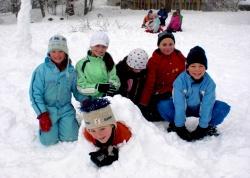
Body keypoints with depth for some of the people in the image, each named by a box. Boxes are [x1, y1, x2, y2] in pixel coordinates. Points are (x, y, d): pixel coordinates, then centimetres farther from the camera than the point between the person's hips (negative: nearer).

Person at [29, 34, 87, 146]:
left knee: (70, 138, -9)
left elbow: (77, 90, 7)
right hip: (48, 110, -1)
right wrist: (42, 115, -14)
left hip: (66, 109, 2)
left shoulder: (71, 70, -3)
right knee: (49, 140, -9)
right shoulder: (42, 69, -11)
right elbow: (35, 93, -9)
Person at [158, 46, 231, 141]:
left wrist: (202, 127, -23)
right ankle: (175, 124, -2)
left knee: (224, 108, -24)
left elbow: (207, 106, -22)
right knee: (163, 105, -28)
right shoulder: (180, 81, -26)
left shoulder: (209, 83, -22)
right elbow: (179, 105, -25)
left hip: (200, 109, 1)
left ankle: (209, 126, 1)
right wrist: (180, 127, -23)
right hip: (184, 109, -1)